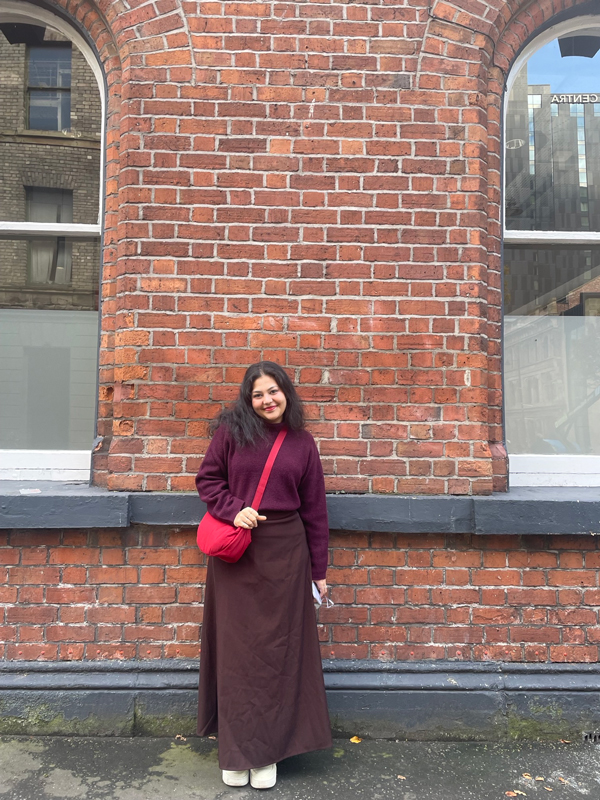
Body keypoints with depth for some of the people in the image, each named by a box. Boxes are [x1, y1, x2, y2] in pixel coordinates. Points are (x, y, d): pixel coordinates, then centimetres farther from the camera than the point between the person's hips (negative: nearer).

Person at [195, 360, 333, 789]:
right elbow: (207, 478, 5)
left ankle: (266, 752, 27)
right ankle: (236, 752, 26)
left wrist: (319, 569, 8)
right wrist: (233, 509, -14)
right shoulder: (231, 431, 0)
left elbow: (314, 509, 7)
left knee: (277, 651, 8)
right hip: (235, 556, -1)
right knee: (236, 650, 7)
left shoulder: (302, 443, 4)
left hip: (284, 554, 1)